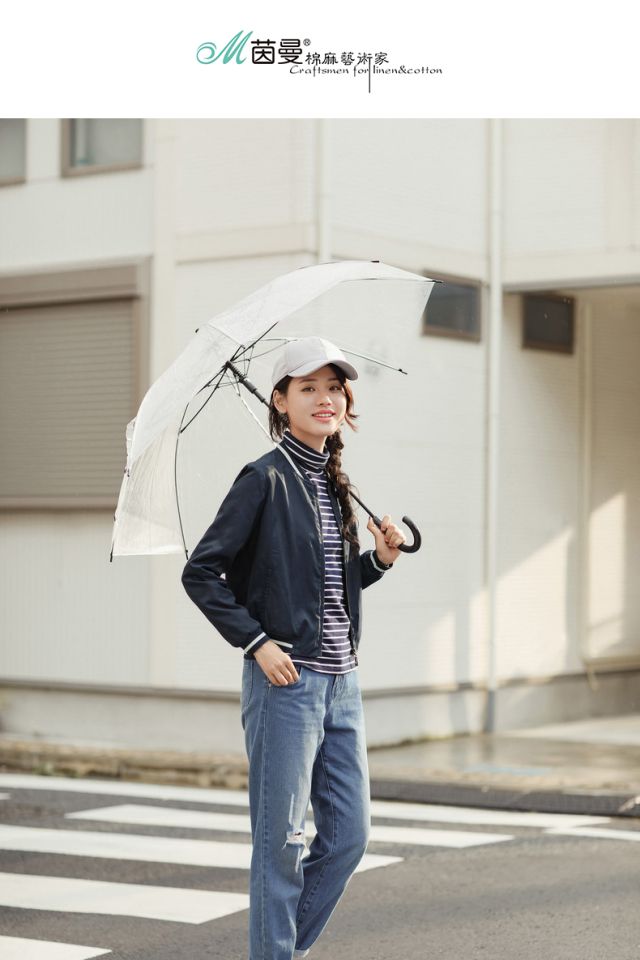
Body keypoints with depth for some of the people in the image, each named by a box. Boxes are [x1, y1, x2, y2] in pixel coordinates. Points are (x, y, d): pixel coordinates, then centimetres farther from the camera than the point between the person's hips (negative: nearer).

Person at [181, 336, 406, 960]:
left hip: (341, 682, 7)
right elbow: (201, 572, -9)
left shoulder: (335, 483, 14)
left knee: (349, 835, 9)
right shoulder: (266, 479, -8)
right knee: (282, 839, -1)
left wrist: (379, 559, 4)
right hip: (286, 679, -7)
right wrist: (256, 642, -13)